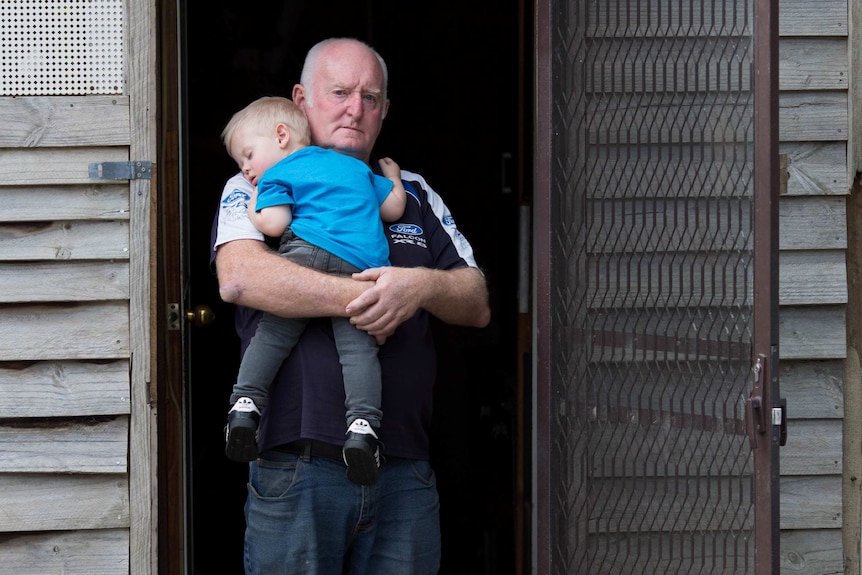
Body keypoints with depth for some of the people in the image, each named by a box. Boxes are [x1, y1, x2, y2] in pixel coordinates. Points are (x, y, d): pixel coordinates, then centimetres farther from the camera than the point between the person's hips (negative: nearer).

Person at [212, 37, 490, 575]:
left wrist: (423, 286, -10)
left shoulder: (413, 195, 19)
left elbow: (477, 305, 13)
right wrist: (361, 298, -18)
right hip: (295, 467, -3)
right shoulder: (256, 189, 6)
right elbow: (239, 277, -15)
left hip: (404, 471, 4)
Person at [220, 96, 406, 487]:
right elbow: (394, 208, 31)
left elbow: (275, 224, 0)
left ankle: (246, 403, -6)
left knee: (272, 333, 6)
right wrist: (392, 176, 52)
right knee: (358, 347, -4)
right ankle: (363, 423, -21)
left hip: (310, 253, -3)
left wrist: (253, 207, 22)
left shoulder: (277, 176, 15)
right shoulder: (354, 166, 33)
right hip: (365, 268, 3)